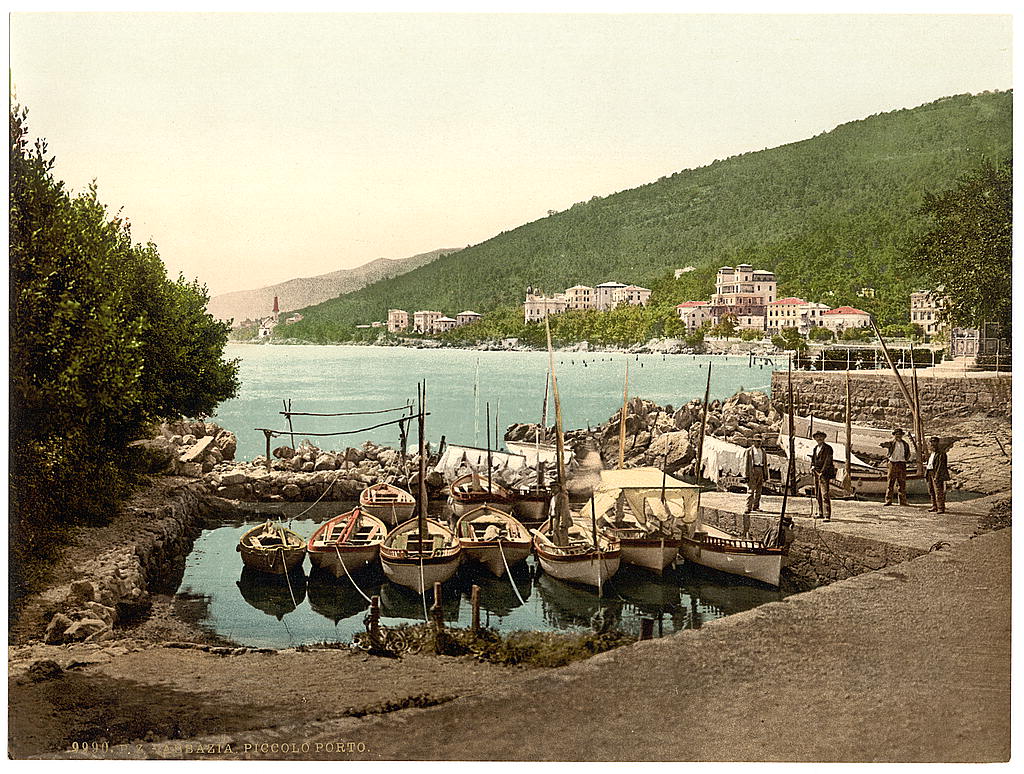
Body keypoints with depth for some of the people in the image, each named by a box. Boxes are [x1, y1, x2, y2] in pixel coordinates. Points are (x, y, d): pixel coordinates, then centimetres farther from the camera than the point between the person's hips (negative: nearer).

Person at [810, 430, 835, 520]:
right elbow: (813, 459, 19)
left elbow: (828, 461, -12)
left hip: (825, 473, -8)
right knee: (818, 495, 13)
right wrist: (812, 466, -2)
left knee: (825, 494, -14)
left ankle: (827, 515, -16)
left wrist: (822, 472, -16)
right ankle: (821, 513, 24)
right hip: (817, 473, 8)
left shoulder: (828, 448, -7)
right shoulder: (815, 448, 16)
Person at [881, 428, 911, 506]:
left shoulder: (905, 444, 13)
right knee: (890, 482, -3)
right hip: (893, 463, -3)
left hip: (902, 464, 3)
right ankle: (888, 500, -1)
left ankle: (903, 501, 11)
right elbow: (887, 444, -20)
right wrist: (883, 445, -43)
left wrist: (907, 458, 2)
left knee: (902, 483, 5)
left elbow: (908, 453, 22)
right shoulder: (891, 443, 2)